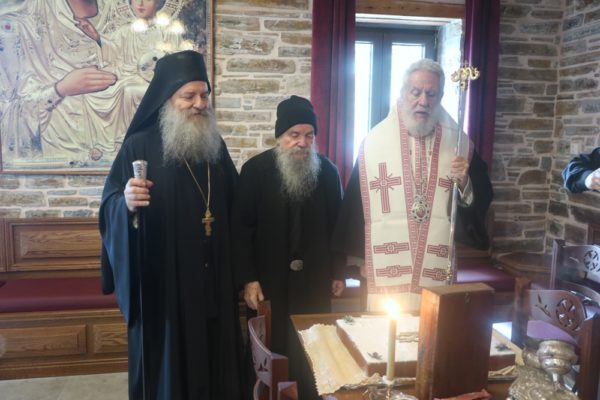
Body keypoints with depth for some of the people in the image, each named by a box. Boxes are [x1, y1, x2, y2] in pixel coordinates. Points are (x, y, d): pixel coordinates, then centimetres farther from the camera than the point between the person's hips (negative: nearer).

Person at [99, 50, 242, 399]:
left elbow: (234, 208, 14)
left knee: (215, 360, 14)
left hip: (214, 284, 4)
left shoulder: (216, 145, 6)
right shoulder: (139, 147, -7)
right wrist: (127, 203, -31)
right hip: (163, 285, -4)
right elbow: (110, 208, -7)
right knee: (168, 365, 9)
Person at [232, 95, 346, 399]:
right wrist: (247, 279, -10)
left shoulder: (327, 171, 2)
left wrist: (338, 273, 8)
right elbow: (241, 228, -7)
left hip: (315, 283, 2)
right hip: (270, 282, -2)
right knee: (272, 351, 8)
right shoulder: (256, 170, -6)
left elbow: (337, 226, 8)